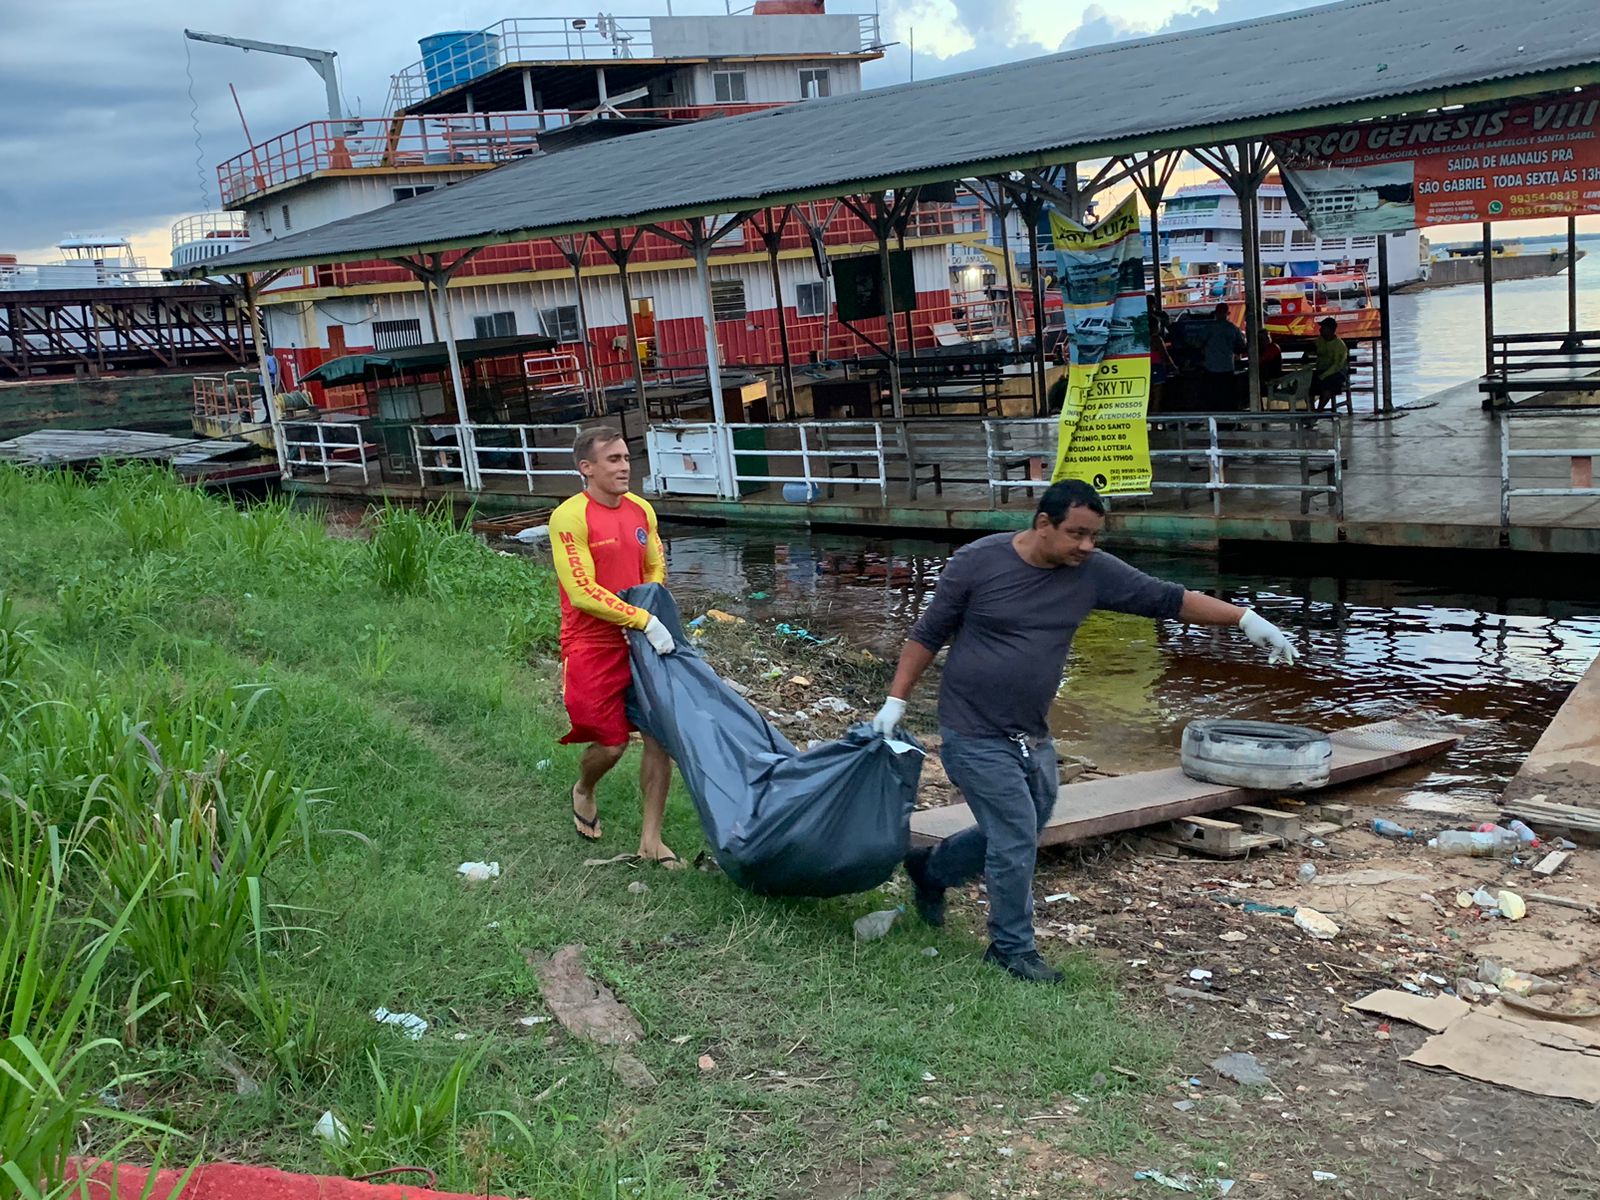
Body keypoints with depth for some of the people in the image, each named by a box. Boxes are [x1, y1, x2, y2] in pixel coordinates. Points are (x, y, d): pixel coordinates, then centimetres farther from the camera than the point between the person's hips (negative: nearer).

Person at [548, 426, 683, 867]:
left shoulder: (641, 511, 5)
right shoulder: (570, 518, -15)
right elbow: (583, 593, -21)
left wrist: (655, 613, -3)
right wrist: (644, 620, -23)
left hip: (643, 645, 6)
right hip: (593, 648, -6)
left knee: (660, 736, 1)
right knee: (610, 745, 1)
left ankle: (651, 839, 13)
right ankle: (584, 793, 37)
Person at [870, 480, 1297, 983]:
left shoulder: (1093, 572, -3)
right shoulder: (977, 562, -14)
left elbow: (1166, 598, -2)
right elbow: (928, 635, -5)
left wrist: (1245, 618, -9)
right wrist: (896, 701, -8)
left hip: (1031, 737, 6)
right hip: (974, 735, -6)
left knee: (1016, 834, 18)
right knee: (1016, 838, -6)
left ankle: (929, 871, 43)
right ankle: (1012, 949, 15)